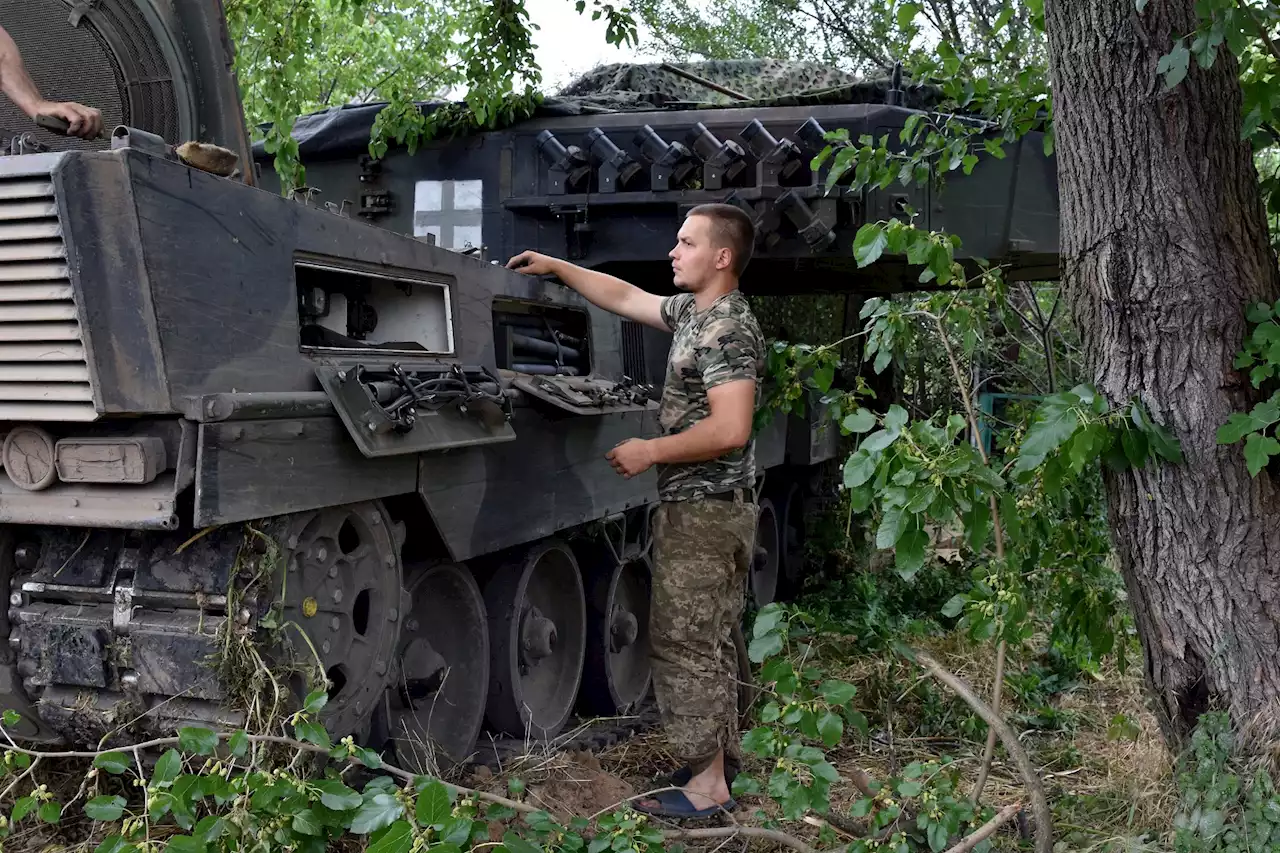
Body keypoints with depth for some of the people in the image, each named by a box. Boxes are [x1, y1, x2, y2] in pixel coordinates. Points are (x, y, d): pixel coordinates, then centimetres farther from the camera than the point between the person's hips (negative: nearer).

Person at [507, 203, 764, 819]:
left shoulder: (729, 329, -18)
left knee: (683, 645, -5)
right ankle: (722, 755, 28)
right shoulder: (691, 311, 11)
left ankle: (706, 785, 3)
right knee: (708, 642, 17)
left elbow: (730, 430, -27)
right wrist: (555, 268, 21)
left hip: (704, 512, -10)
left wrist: (649, 452, -18)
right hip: (702, 508, 10)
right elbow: (623, 297, 24)